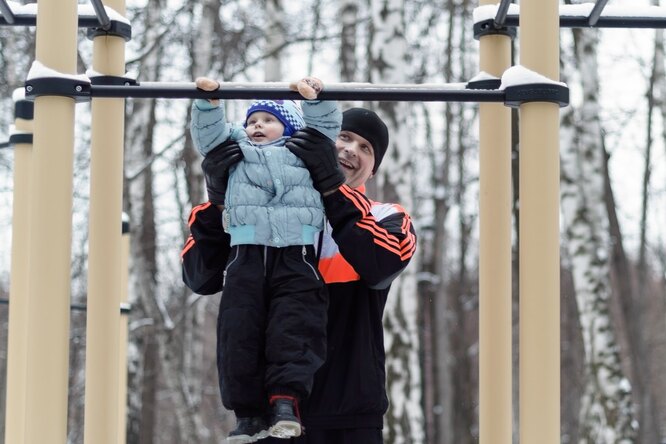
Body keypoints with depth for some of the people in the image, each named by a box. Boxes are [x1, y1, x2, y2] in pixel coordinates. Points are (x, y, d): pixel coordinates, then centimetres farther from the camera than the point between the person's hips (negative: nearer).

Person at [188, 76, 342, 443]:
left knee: (293, 328, -16)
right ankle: (249, 412, -3)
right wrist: (208, 102, 4)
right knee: (239, 331, -6)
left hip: (295, 256, -1)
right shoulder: (236, 153, 29)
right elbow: (209, 134, 19)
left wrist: (315, 99, 3)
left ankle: (285, 402, -21)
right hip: (246, 255, 2)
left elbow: (324, 127, 19)